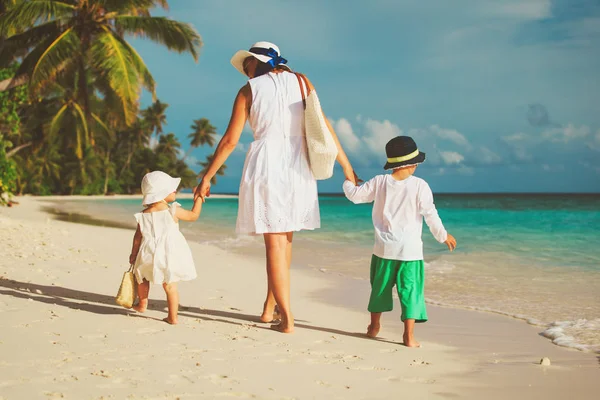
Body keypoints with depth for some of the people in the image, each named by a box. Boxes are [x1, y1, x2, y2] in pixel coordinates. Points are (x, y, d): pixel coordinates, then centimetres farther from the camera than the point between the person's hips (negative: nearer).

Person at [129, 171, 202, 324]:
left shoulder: (143, 215, 1)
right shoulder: (173, 211, -8)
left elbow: (138, 237, 5)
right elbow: (193, 215, 5)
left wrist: (133, 254, 17)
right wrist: (198, 198, 17)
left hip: (150, 256, 2)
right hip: (170, 256, -2)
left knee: (141, 275, 28)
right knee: (170, 285, 4)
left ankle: (143, 304, 39)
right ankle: (173, 317, 5)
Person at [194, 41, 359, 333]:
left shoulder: (248, 91, 3)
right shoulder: (301, 82, 8)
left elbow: (230, 140, 0)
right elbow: (323, 127, 1)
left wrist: (207, 177, 8)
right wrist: (346, 166, 4)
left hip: (265, 166, -2)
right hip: (298, 168, 2)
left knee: (275, 244, 1)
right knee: (285, 240, 17)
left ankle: (287, 319, -2)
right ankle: (270, 307, 22)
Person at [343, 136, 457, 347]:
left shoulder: (380, 182, -1)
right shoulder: (420, 186, -9)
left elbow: (355, 195, 9)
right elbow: (431, 215, -5)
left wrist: (348, 182, 31)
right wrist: (443, 235, 10)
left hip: (384, 248, 3)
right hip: (410, 250, -3)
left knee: (380, 287, 18)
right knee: (410, 290, 1)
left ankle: (374, 326, 33)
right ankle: (409, 336, -1)